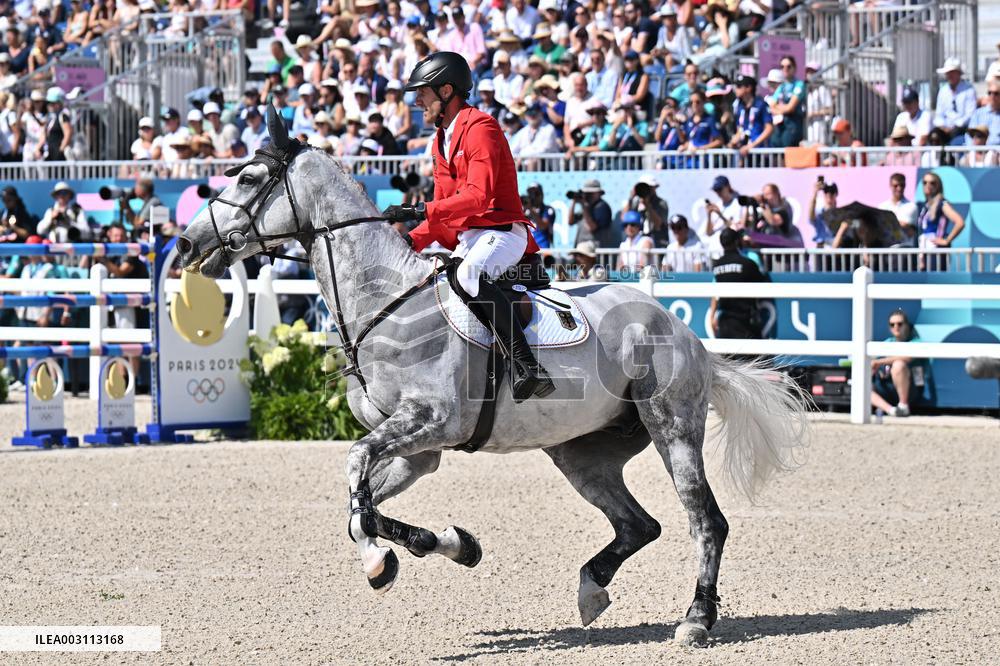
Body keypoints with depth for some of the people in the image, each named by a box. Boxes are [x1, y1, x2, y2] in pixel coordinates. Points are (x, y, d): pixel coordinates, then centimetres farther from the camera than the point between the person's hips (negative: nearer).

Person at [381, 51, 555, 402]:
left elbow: (478, 196, -22)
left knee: (470, 273, -38)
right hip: (465, 240, 11)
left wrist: (420, 212, -27)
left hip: (501, 232, -11)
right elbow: (441, 210, 20)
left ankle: (528, 366, -46)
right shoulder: (442, 140, 21)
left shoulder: (480, 129, -10)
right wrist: (411, 242, 3)